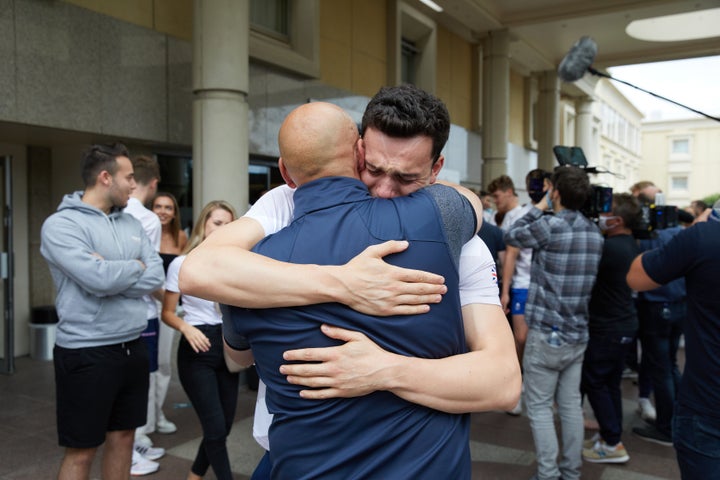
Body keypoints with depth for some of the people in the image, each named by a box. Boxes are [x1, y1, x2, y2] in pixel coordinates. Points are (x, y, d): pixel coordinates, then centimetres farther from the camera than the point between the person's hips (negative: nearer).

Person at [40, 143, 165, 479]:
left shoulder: (131, 223, 9)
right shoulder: (61, 224, -12)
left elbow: (156, 277, -1)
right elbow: (100, 279, -24)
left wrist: (113, 273, -15)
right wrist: (135, 267, -6)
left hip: (132, 347, 7)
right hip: (86, 353, -6)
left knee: (123, 437, 18)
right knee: (81, 451, 7)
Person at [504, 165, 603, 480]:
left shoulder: (549, 227, -16)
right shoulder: (595, 233, 5)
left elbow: (511, 237, 0)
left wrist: (540, 207, 7)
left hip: (547, 333, -7)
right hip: (578, 333, 7)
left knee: (539, 406, 3)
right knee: (571, 404, 14)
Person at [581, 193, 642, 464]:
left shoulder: (611, 247, -24)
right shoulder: (630, 245, 6)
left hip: (607, 329, -9)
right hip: (625, 325, 9)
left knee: (594, 382, 2)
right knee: (611, 383, 17)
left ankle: (612, 444, 9)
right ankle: (611, 435, 27)